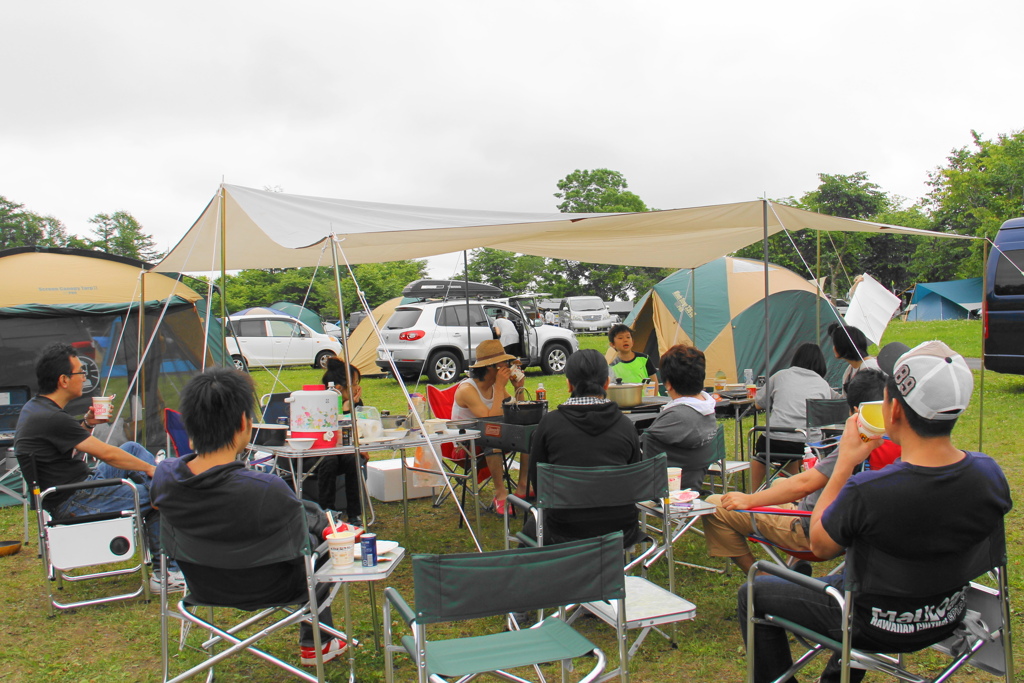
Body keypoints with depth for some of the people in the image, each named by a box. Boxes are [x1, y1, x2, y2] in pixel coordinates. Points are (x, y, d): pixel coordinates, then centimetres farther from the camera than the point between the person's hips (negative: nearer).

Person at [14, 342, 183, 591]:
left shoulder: (34, 407, 6)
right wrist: (150, 468, -9)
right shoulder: (50, 418, -26)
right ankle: (165, 572, 5)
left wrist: (86, 425, 4)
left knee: (132, 448, 14)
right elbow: (106, 454, -21)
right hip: (73, 503, -11)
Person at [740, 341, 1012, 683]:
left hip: (879, 628, -6)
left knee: (753, 594, 12)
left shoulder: (865, 492, -36)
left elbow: (819, 545, -15)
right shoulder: (989, 473, -19)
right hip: (948, 618, 6)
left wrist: (845, 462, -15)